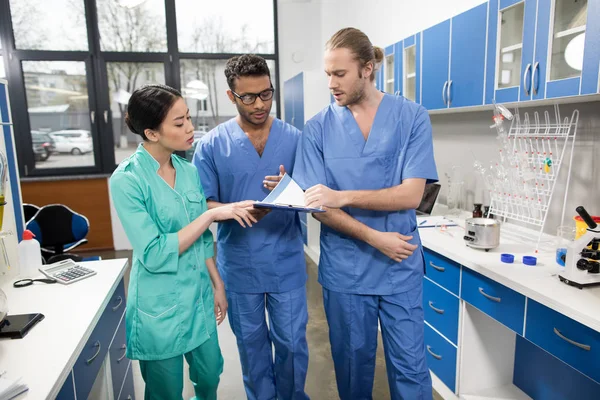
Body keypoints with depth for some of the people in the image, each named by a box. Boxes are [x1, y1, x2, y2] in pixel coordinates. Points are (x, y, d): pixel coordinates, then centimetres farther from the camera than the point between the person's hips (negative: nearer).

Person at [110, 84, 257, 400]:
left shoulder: (189, 171, -1)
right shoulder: (126, 180, -18)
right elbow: (153, 254, -23)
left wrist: (217, 284, 11)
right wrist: (212, 214, -25)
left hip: (199, 297, 5)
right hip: (160, 307, -5)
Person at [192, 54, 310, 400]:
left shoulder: (295, 138, -3)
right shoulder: (211, 144, -6)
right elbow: (203, 203, -7)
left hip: (287, 262, 0)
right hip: (239, 265, 0)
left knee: (292, 342, 12)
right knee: (252, 343, 19)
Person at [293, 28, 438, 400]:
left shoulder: (412, 117, -4)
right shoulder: (318, 128, -2)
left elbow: (411, 194, -13)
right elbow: (319, 206, -6)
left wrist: (343, 196, -23)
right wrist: (374, 238, -15)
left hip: (401, 266, 0)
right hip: (344, 268, 1)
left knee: (410, 365, 11)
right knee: (353, 362, 17)